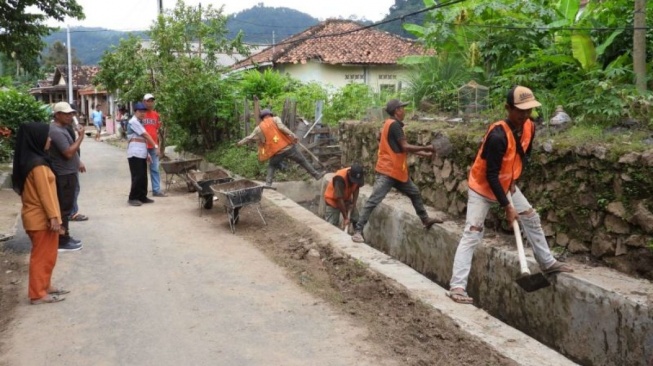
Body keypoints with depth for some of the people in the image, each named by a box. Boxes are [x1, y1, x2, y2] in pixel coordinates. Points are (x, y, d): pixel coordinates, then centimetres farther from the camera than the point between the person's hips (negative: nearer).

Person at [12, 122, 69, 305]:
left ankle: (44, 286, 29)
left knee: (45, 255, 19)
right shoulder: (38, 164, -21)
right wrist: (53, 217, -19)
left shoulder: (28, 160, 10)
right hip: (42, 218, -9)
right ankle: (38, 294, 8)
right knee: (42, 256, 0)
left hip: (37, 216, 9)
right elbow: (45, 193, -22)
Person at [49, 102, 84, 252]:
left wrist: (77, 164, 24)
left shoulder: (62, 128, 12)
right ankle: (63, 242, 4)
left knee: (65, 208, 16)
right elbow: (69, 153, -27)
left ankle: (65, 237, 26)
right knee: (64, 208, -3)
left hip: (67, 173, 11)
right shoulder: (56, 131, -21)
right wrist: (81, 136, -21)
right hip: (64, 176, -11)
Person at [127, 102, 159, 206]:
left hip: (141, 154, 9)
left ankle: (142, 197, 16)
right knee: (137, 176, -8)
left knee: (143, 176, 10)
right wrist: (156, 146, -13)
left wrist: (146, 153, 15)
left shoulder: (139, 123, 21)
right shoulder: (133, 122, -9)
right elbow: (146, 135, -13)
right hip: (135, 154, -9)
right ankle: (133, 198, -1)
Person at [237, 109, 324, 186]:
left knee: (271, 167, 24)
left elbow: (250, 138, 17)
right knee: (302, 161, 13)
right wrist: (292, 135, -23)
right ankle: (317, 175, 21)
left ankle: (268, 184, 10)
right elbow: (282, 127, -13)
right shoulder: (275, 119, 6)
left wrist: (240, 143, 32)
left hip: (276, 152, 1)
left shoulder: (259, 128, 11)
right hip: (288, 147, -1)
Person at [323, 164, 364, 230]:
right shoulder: (340, 179, -39)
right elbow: (339, 199, -35)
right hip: (333, 200, -6)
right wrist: (345, 218, -31)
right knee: (332, 225, -10)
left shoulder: (357, 176, -21)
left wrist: (353, 203, -13)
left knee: (357, 220, 4)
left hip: (346, 199, 6)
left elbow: (356, 189, -2)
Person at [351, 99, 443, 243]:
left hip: (397, 171, 11)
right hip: (387, 171, -11)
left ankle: (425, 220, 35)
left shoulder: (393, 124, 15)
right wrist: (426, 148, -10)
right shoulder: (394, 125, -16)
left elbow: (402, 148, 17)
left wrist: (422, 153, 15)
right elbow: (405, 147, -20)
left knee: (414, 192, 20)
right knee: (374, 200, -12)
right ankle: (358, 230, -10)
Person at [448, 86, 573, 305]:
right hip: (482, 187, -8)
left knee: (532, 219, 14)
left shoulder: (529, 127, -8)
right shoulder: (498, 135, -32)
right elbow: (491, 175, -30)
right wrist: (507, 207, -28)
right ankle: (457, 286, -15)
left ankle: (548, 263, 33)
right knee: (472, 235, -13)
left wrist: (514, 180, 0)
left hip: (507, 184, 8)